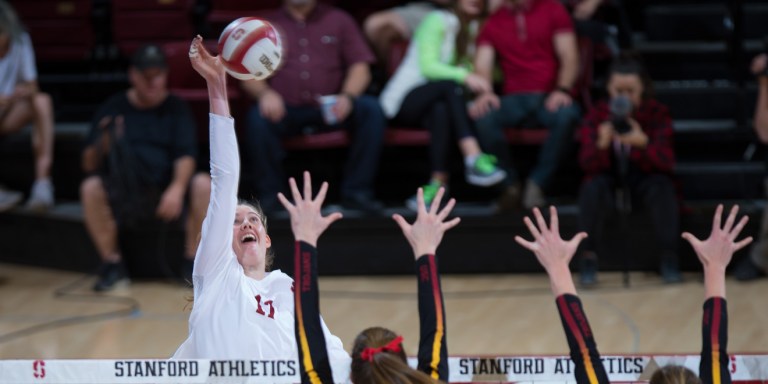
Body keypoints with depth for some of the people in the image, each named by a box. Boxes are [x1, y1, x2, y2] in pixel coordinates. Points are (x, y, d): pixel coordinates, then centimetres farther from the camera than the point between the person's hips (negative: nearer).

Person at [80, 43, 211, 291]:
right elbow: (89, 166, 1)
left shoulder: (176, 108, 7)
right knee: (90, 187, -29)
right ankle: (112, 264, -15)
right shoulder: (113, 108, 6)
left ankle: (191, 262, -13)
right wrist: (102, 146, -22)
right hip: (124, 196, 0)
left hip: (168, 194, 0)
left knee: (203, 184, -28)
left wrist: (177, 189, -29)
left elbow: (186, 157, -8)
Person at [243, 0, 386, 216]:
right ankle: (269, 195, -21)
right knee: (258, 117, -33)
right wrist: (265, 93, -17)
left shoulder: (338, 20, 17)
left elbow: (360, 67, 7)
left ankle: (357, 192, -21)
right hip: (286, 109, -1)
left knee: (370, 108, -27)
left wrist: (347, 97, -15)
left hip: (330, 109, 1)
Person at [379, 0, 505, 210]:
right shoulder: (437, 21, -4)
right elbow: (428, 66, -17)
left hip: (439, 102, 4)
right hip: (404, 100, -4)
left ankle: (438, 183, -44)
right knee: (450, 86, -36)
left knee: (442, 109, -35)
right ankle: (474, 159, -49)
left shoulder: (475, 28, 16)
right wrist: (465, 76, -32)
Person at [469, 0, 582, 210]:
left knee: (567, 115, -37)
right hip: (514, 99, 1)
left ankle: (537, 183, -20)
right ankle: (510, 184, -15)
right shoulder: (493, 22, 11)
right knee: (482, 116, -32)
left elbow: (569, 58, 0)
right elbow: (482, 65, 0)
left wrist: (562, 89, -19)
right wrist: (483, 92, -23)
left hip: (550, 97, -1)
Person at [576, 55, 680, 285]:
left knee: (662, 186, -32)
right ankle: (588, 258, -22)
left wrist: (643, 143, -37)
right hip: (610, 182, 0)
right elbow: (587, 163, -14)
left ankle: (668, 258, -24)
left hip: (644, 182, 0)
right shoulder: (596, 115, -6)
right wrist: (601, 145, -37)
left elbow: (667, 161, -17)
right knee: (593, 186, -32)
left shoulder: (657, 113, -7)